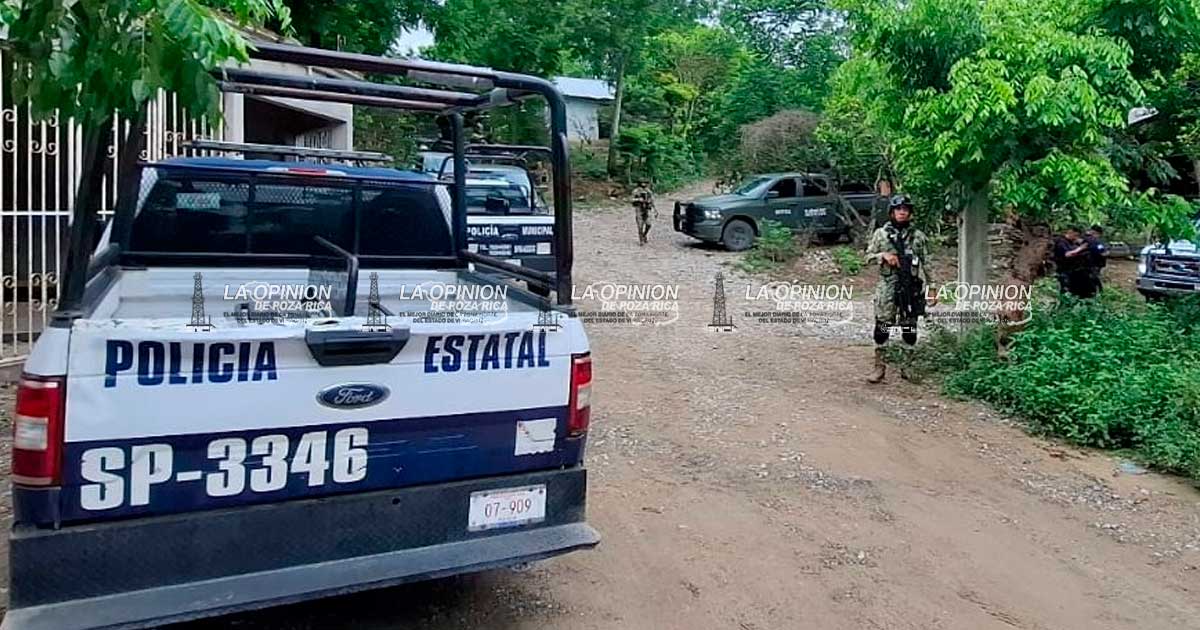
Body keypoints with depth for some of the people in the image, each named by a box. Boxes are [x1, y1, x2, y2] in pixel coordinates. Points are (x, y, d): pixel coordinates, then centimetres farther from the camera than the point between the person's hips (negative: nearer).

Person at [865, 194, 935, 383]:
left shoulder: (918, 236, 6)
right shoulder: (881, 234, 5)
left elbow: (926, 264, 7)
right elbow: (869, 255, 7)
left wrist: (932, 288, 4)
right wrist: (883, 255, -12)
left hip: (911, 288, 1)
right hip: (887, 286, -1)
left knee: (909, 328, 6)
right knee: (882, 326, -3)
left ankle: (907, 366, 18)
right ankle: (879, 366, 5)